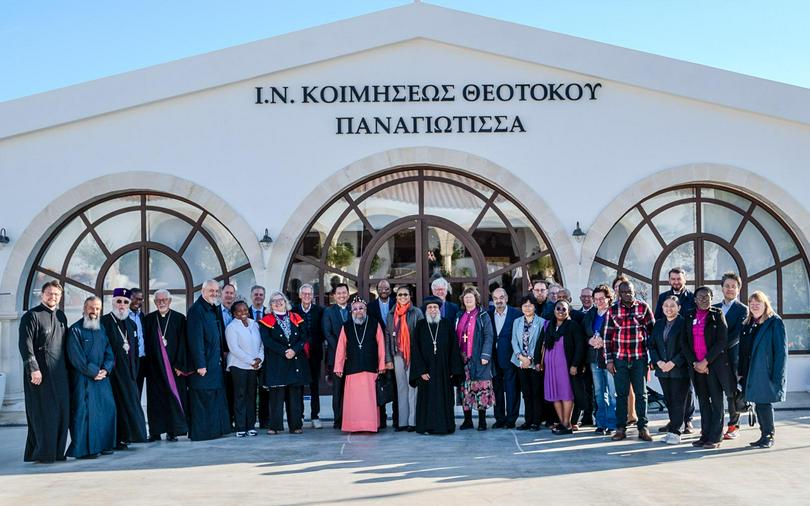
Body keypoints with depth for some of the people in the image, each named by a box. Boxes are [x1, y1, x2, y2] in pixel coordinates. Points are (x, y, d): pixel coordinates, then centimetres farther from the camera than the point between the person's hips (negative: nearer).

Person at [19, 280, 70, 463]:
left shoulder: (61, 316, 15)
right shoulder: (31, 316, -6)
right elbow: (25, 345, -13)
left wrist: (67, 367, 14)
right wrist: (33, 369, -19)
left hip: (59, 372, 7)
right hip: (40, 372, -7)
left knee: (61, 412, 6)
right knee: (43, 412, -5)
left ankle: (57, 450, 14)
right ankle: (42, 453, 2)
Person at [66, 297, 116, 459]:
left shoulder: (102, 329, 14)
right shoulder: (75, 330, -6)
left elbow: (109, 352, 11)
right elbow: (76, 357, -12)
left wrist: (105, 369, -6)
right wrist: (93, 372, -13)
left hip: (102, 377, 6)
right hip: (83, 379, -6)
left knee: (107, 409, 5)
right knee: (84, 411, -8)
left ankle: (103, 445, 14)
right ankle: (84, 449, -3)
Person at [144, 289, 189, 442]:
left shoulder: (179, 318, 2)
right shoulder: (149, 319, 7)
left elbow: (182, 343, -2)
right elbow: (146, 343, 6)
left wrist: (179, 365, -9)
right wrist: (147, 364, -2)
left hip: (173, 365, -1)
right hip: (154, 366, 2)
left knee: (173, 396, -1)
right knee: (155, 398, 3)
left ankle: (172, 431, 5)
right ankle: (155, 432, 8)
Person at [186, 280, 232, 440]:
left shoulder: (214, 309, 14)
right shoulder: (196, 310, -13)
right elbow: (195, 339, -18)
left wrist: (221, 353, 13)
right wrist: (200, 364, -21)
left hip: (215, 362, 9)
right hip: (203, 363, -9)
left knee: (216, 396, 12)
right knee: (202, 398, -5)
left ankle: (215, 430, 18)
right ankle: (200, 432, 0)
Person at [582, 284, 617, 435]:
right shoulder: (590, 314, 12)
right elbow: (583, 333, 16)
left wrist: (603, 342, -17)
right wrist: (590, 340, -4)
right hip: (594, 358, 6)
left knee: (613, 393, -3)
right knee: (599, 393, 12)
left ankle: (612, 424, 3)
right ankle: (601, 423, 18)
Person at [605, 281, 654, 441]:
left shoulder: (643, 307, 2)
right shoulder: (612, 311, 4)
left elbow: (652, 330, 4)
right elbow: (607, 337, 5)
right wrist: (609, 360, 0)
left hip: (639, 358, -1)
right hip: (619, 359, 1)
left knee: (641, 393, 4)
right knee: (621, 394, 5)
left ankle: (643, 428, 11)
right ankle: (621, 428, 10)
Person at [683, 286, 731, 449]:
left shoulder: (717, 315, -1)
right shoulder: (689, 317, 9)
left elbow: (722, 341, -8)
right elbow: (685, 342, 7)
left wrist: (706, 361, -12)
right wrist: (694, 363, -5)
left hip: (715, 364, -4)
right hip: (696, 366, 4)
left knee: (716, 401, -1)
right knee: (703, 402, 8)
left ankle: (715, 437, 2)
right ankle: (705, 435, 13)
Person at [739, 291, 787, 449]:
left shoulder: (775, 322, -6)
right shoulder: (748, 324, 14)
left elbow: (781, 350, -11)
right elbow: (743, 350, 16)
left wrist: (777, 375, -17)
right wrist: (741, 372, 10)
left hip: (766, 373, -7)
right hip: (751, 374, 7)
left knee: (764, 404, -6)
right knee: (759, 405, 11)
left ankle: (769, 436, 6)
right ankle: (765, 435, 20)